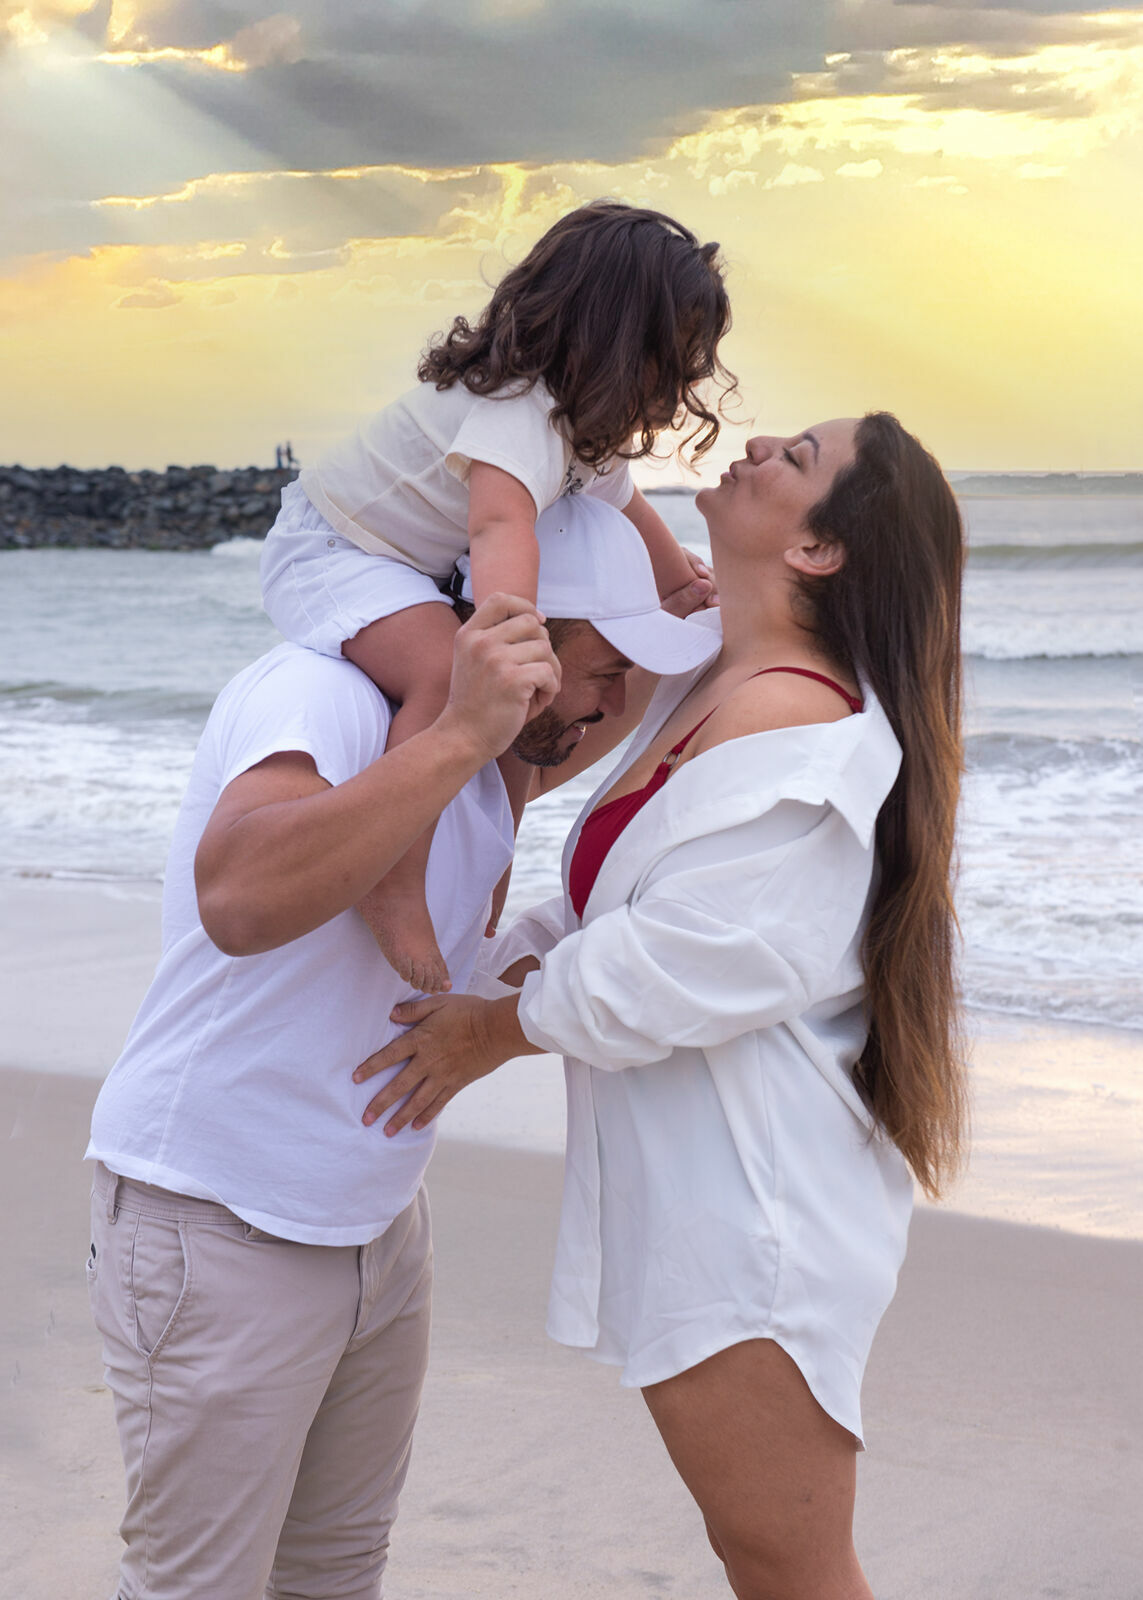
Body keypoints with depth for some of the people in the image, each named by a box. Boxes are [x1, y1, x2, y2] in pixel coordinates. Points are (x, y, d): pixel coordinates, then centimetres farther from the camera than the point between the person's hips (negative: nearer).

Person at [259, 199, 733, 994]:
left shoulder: (589, 424, 3)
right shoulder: (519, 409, -31)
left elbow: (625, 506, 20)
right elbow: (502, 521, -50)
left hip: (408, 567, 10)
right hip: (328, 550, -10)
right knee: (454, 671, -35)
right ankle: (393, 883, -29)